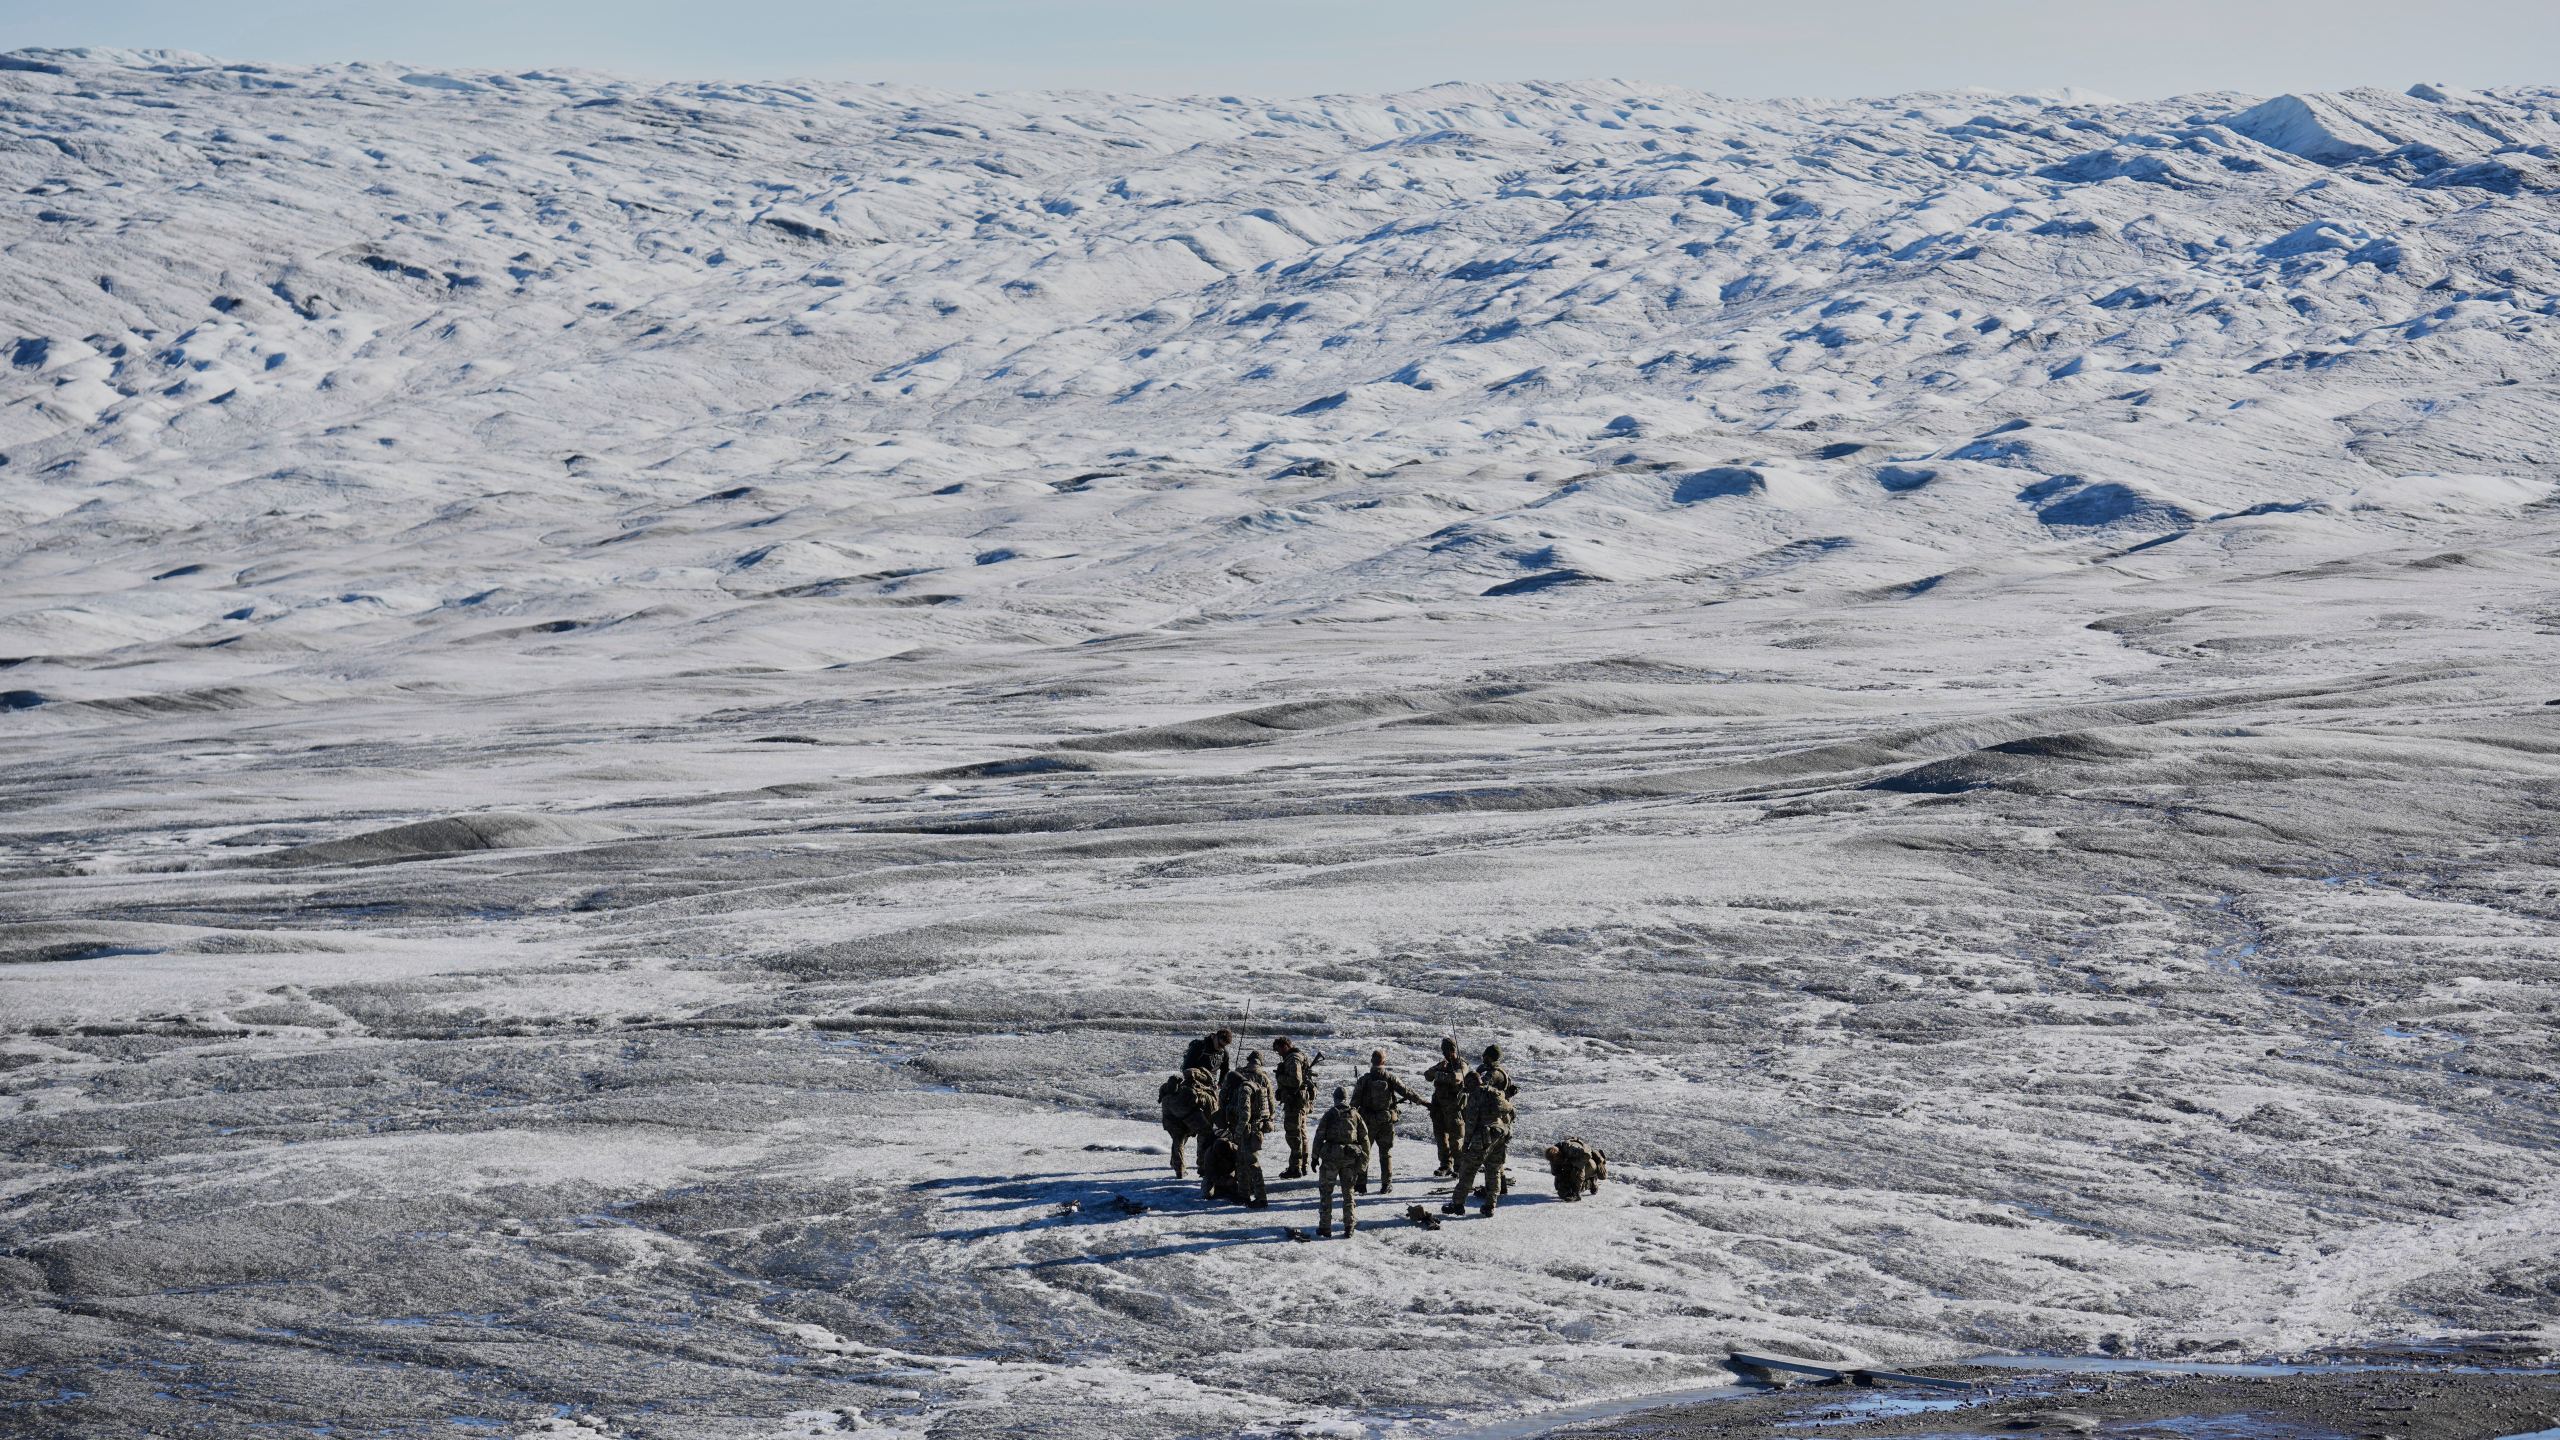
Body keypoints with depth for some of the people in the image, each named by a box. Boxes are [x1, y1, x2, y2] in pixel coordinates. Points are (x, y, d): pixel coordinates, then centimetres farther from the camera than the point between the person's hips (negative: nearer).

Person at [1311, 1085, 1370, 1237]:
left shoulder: (1329, 1115, -3)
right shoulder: (1355, 1115, 4)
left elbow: (1319, 1136, -4)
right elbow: (1365, 1138, 8)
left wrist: (1315, 1157, 3)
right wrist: (1366, 1159, 15)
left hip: (1330, 1157, -2)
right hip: (1350, 1159, 2)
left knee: (1326, 1192, 7)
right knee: (1349, 1192, 13)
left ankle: (1325, 1226, 6)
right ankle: (1349, 1226, 8)